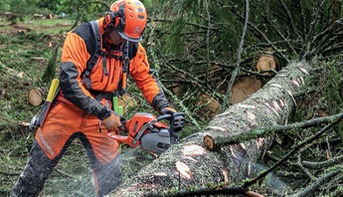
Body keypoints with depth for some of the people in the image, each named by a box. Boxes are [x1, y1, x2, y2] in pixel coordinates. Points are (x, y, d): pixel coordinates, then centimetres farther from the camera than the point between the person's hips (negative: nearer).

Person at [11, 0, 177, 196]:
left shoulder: (133, 47, -4)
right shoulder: (81, 37, -21)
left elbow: (146, 79, 8)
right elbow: (69, 81, -28)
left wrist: (163, 106, -8)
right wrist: (104, 114, -28)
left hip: (100, 116, 4)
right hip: (67, 112, -4)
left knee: (111, 176, 4)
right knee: (37, 169, 6)